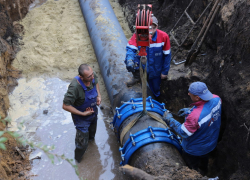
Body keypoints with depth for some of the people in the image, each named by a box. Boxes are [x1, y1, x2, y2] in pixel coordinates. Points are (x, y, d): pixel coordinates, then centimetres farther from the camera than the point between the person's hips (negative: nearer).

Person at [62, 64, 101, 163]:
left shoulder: (92, 76, -23)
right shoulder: (75, 87, -42)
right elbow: (65, 106, -33)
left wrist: (99, 95, -8)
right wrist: (83, 114, -27)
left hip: (93, 111, 6)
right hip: (81, 117, -6)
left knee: (91, 134, 33)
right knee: (82, 143, 8)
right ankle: (78, 160, 39)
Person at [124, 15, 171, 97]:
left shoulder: (163, 36, -23)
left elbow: (167, 55, -12)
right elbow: (130, 48, -32)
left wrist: (165, 72, -7)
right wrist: (129, 60, -55)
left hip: (155, 69, 0)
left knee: (155, 90, 12)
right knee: (130, 61, -27)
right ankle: (137, 77, 5)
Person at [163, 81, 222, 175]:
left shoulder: (195, 116, -45)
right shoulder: (216, 99, -25)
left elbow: (184, 133, -27)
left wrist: (170, 120, -18)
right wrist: (190, 110, -1)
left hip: (195, 149, -7)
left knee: (192, 169, 24)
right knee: (204, 158, 39)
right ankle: (203, 172, 66)